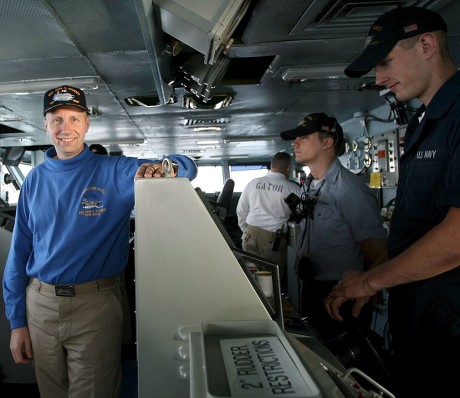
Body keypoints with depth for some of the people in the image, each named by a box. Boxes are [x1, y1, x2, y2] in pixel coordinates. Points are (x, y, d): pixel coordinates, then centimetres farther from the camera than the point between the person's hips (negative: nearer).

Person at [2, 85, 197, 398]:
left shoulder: (116, 172, -6)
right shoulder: (36, 179, 3)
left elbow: (187, 166, -12)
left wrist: (161, 168, -36)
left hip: (95, 304, -3)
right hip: (39, 304, 4)